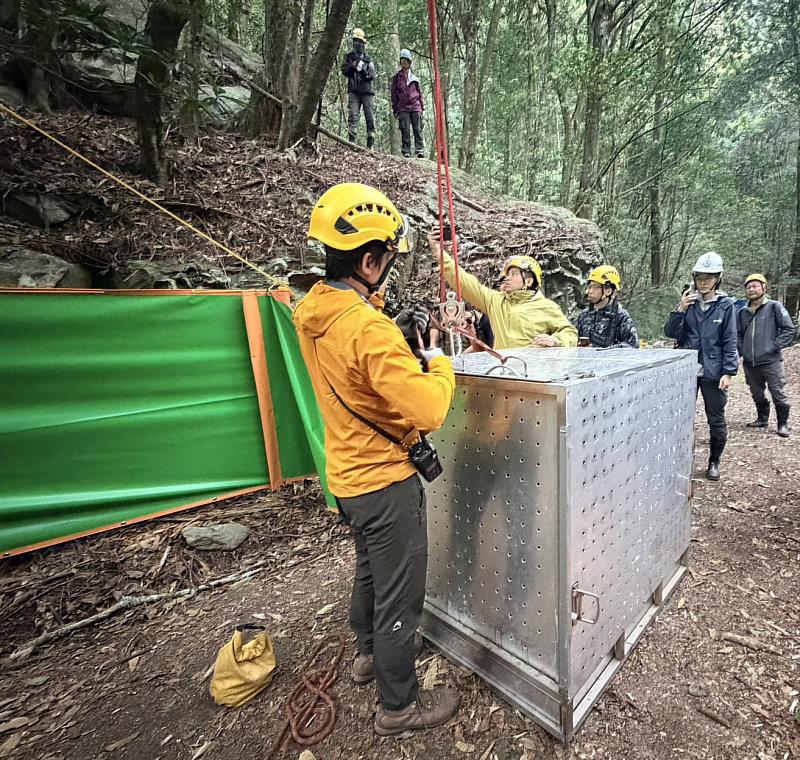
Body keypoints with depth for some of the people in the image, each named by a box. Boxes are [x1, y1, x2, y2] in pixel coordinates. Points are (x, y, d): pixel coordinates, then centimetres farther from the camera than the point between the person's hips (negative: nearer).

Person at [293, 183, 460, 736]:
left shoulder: (313, 311, -1)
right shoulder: (370, 329, -28)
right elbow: (429, 411, -29)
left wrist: (397, 333, 4)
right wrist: (439, 364, -11)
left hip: (348, 473, 9)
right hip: (385, 482, -9)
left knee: (370, 570, 29)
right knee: (400, 596, 12)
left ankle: (369, 653, 53)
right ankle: (399, 705, 35)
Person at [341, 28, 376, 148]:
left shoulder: (368, 59, 15)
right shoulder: (349, 56, 15)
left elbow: (373, 76, 8)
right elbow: (344, 70, 6)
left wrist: (365, 70, -11)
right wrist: (353, 66, -10)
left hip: (367, 90, 1)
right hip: (354, 91, -1)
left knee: (370, 116, -3)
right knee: (353, 115, -15)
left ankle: (370, 144, -1)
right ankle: (352, 140, -18)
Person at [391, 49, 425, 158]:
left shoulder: (414, 77, 16)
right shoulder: (396, 77, 12)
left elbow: (420, 93, 18)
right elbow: (394, 94, 10)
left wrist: (422, 106, 10)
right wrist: (395, 110, 3)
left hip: (415, 106, 1)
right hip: (403, 108, -1)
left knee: (418, 129, -8)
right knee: (405, 131, -9)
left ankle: (420, 150, -11)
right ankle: (406, 152, -8)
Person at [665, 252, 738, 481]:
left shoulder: (726, 305, -1)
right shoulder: (688, 301, 3)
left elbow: (730, 342, -2)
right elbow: (671, 333, -1)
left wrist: (729, 372, -9)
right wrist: (680, 310, -16)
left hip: (713, 372, -1)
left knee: (716, 420, 9)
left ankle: (714, 462, 26)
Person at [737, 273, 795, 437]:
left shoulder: (774, 307, -3)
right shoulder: (743, 312, 11)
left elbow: (789, 329, -4)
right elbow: (738, 334, 19)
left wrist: (775, 346, -11)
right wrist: (741, 350, 7)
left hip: (771, 361, -5)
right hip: (749, 362, 5)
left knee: (778, 394, 0)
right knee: (757, 394, 15)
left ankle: (783, 424, 13)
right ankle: (762, 419, 31)